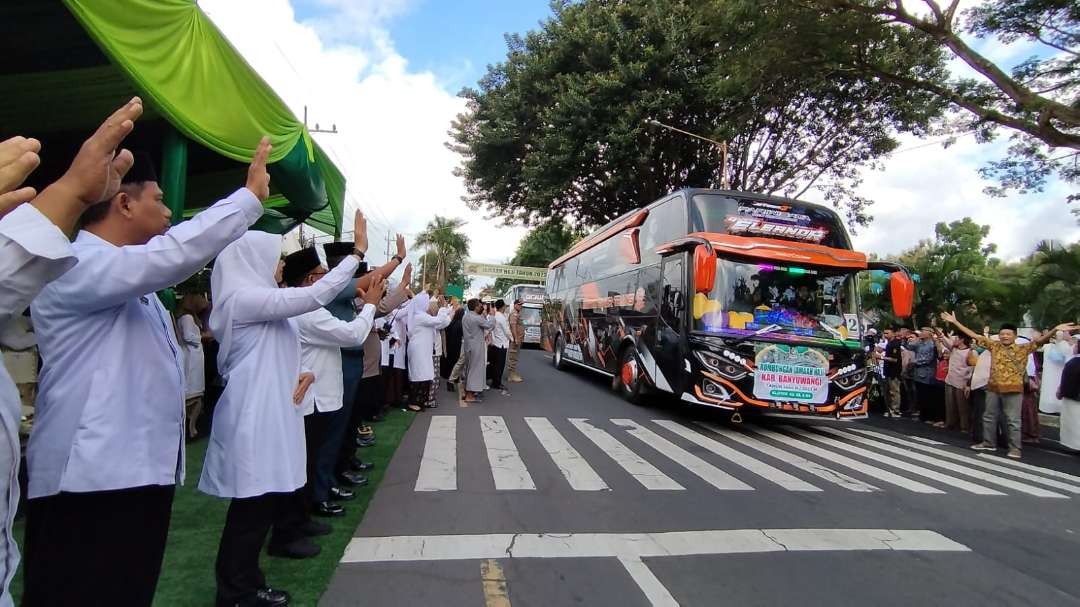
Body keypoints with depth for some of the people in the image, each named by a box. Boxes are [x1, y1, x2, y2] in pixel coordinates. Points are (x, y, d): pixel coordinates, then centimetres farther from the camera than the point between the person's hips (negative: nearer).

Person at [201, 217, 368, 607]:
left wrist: (302, 372, 2)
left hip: (271, 411, 10)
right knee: (254, 502, -1)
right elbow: (315, 295, -21)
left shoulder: (260, 300, 16)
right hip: (255, 416, -10)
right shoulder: (244, 297, -15)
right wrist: (358, 252, -17)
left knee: (266, 495, 15)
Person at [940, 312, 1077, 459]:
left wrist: (1055, 329, -34)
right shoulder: (994, 346, 5)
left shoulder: (1023, 348, -1)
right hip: (993, 388, 4)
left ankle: (1015, 448, 9)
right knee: (989, 417, 14)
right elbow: (974, 335, 3)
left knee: (1013, 420, 0)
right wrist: (955, 322, -2)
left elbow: (1039, 340, -16)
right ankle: (988, 443, 26)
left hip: (1013, 389, -4)